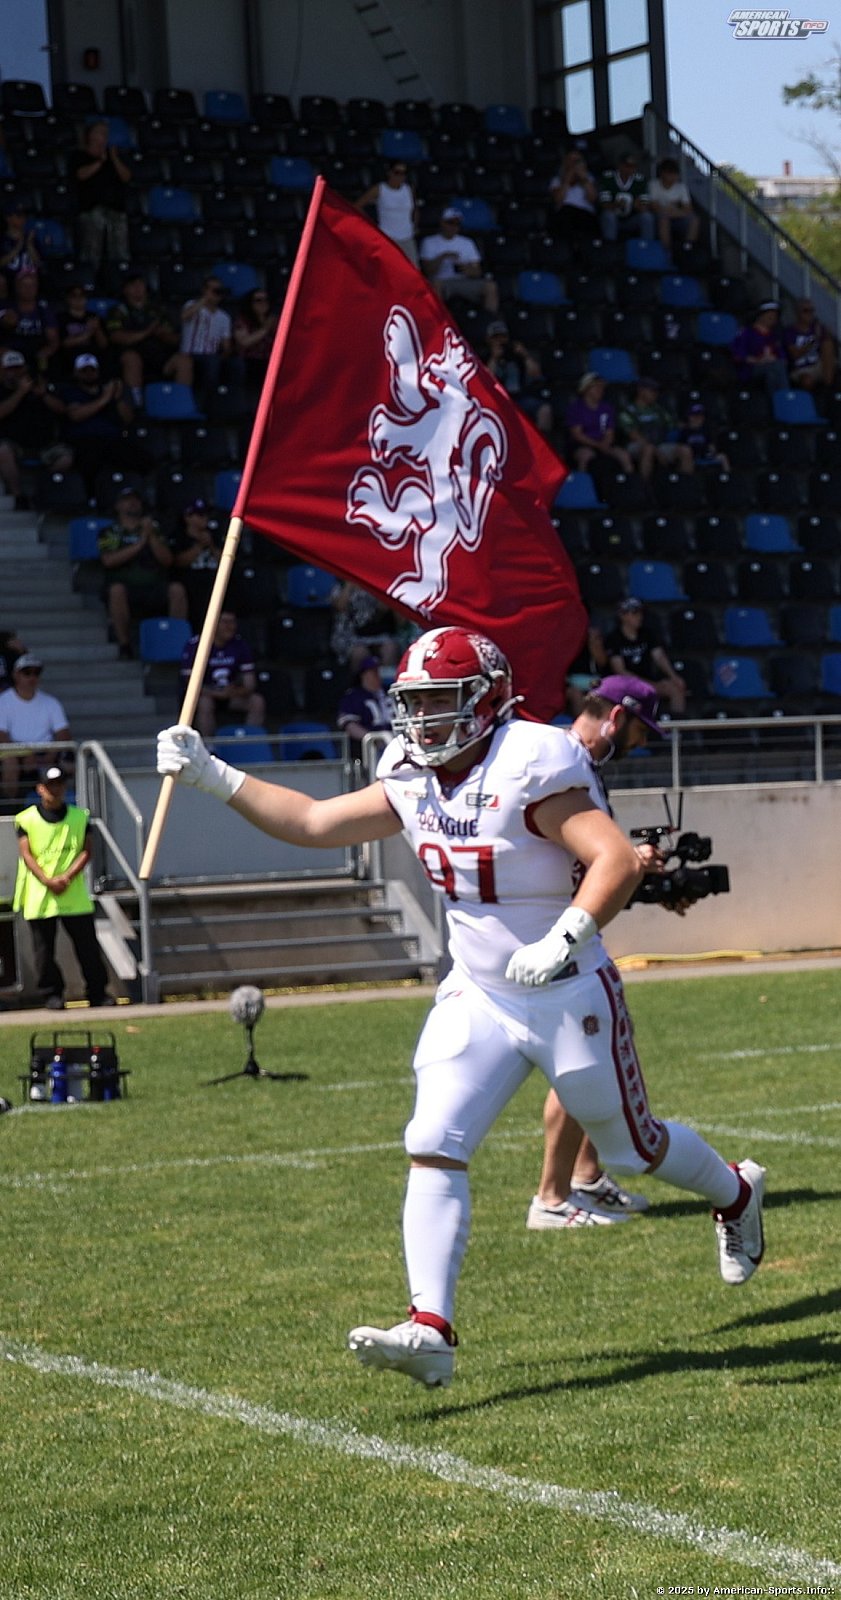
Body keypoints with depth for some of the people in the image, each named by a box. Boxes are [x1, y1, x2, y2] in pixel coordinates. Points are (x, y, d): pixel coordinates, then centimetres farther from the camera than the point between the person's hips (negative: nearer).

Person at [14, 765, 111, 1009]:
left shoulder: (79, 817, 8)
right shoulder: (27, 819, 3)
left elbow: (86, 851, 2)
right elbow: (27, 855, -4)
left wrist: (67, 877, -13)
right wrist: (47, 881, -17)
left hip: (74, 895, 1)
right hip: (38, 896, -1)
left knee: (88, 945, 1)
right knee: (44, 948, 2)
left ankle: (97, 992, 9)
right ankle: (52, 994, 11)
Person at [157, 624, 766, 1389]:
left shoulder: (529, 769, -23)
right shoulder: (414, 782, 0)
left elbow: (617, 858, -30)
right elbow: (312, 822, 7)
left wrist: (566, 938, -41)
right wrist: (213, 776, 1)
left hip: (570, 1000, -6)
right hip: (478, 997, 6)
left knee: (632, 1146, 13)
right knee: (434, 1150, -11)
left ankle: (736, 1192, 45)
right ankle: (431, 1330, -15)